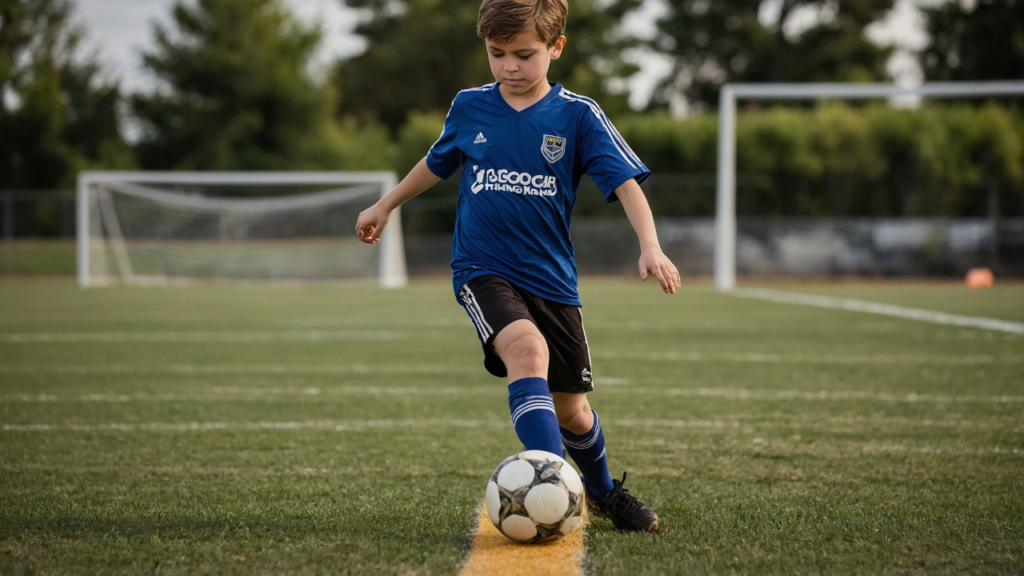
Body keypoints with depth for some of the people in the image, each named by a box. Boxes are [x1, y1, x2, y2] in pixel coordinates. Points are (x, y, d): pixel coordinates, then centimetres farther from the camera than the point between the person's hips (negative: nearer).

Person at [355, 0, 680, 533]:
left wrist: (650, 247, -27)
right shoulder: (470, 108, 2)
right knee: (527, 349, -31)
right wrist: (386, 206, 32)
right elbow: (438, 161, 21)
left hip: (551, 278, 1)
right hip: (483, 270, -1)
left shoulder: (578, 115, -5)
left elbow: (625, 182, -12)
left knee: (571, 408, 9)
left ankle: (603, 493, 39)